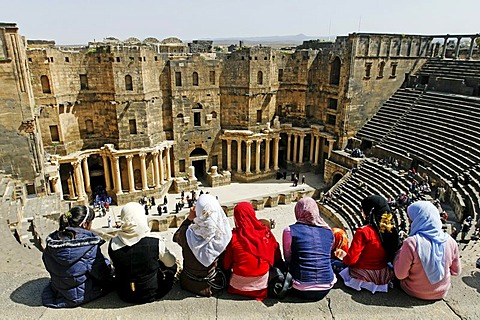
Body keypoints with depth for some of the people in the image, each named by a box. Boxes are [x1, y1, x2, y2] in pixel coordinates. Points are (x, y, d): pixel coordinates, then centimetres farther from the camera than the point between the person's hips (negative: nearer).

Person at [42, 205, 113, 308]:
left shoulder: (51, 241, -9)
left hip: (58, 291, 7)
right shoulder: (89, 245, -28)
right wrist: (108, 267, 3)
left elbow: (49, 267, 5)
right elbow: (101, 274, -18)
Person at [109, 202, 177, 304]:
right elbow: (171, 263, -5)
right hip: (152, 294, -3)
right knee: (172, 266, 19)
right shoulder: (156, 243, -24)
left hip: (125, 296, 3)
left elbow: (114, 265, 3)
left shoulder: (113, 244, -17)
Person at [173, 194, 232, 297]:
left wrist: (189, 219, -7)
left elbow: (176, 237, -2)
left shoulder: (187, 234, -27)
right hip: (211, 287, 0)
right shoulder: (222, 236, -28)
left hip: (188, 284, 0)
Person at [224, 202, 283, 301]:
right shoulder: (265, 232, -9)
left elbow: (227, 263, -2)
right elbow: (277, 257, 1)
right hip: (262, 283, 1)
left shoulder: (233, 236, -13)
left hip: (239, 286, 0)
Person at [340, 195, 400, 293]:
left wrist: (344, 259, -1)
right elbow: (392, 254, 6)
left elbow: (351, 259, -23)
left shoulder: (364, 232, -25)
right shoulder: (391, 229, -8)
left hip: (362, 276, -7)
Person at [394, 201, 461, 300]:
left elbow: (400, 275, -19)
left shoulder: (411, 243, -29)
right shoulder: (450, 241, -14)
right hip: (442, 293, 5)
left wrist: (400, 252, -6)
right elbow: (456, 271, 1)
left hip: (416, 292, -4)